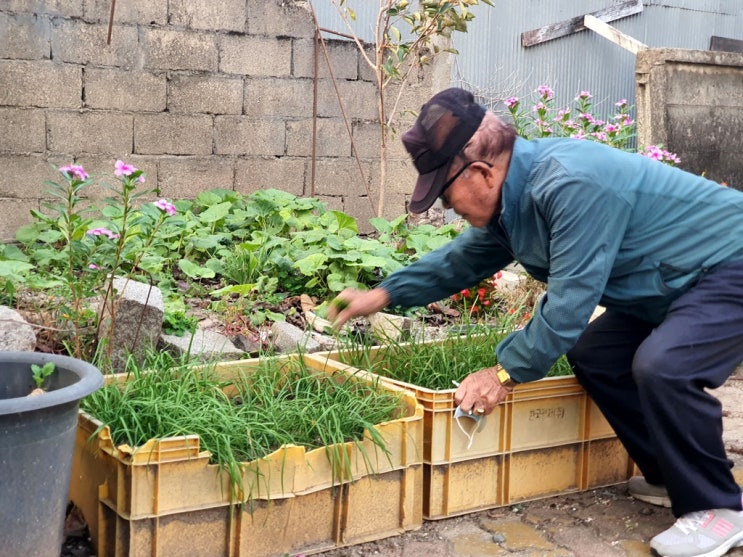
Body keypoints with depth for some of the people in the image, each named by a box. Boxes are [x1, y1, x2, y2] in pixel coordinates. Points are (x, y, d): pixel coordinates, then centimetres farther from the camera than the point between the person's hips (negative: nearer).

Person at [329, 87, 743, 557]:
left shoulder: (570, 185, -32)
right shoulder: (512, 194, 0)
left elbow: (570, 299, -30)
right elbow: (462, 260, 15)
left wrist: (507, 372, -19)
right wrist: (385, 295, 11)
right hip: (677, 283, 10)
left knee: (661, 367, -29)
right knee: (594, 356, 6)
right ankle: (672, 477, 18)